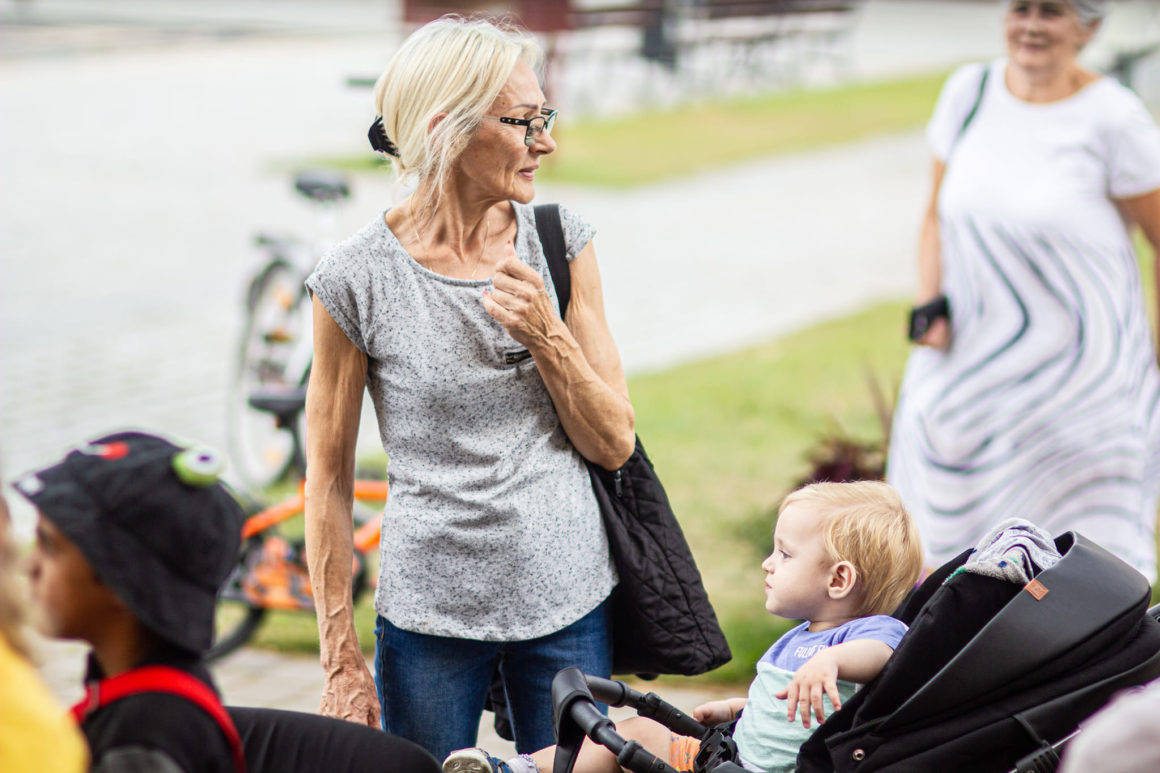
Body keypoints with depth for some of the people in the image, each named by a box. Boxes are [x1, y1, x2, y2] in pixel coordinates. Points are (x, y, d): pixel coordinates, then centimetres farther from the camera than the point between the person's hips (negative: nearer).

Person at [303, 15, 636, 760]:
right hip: (430, 611, -2)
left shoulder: (559, 241, 0)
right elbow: (328, 480, -3)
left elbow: (614, 444, 3)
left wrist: (545, 336, -13)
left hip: (570, 598, 3)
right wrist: (341, 660, -3)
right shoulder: (359, 279, -9)